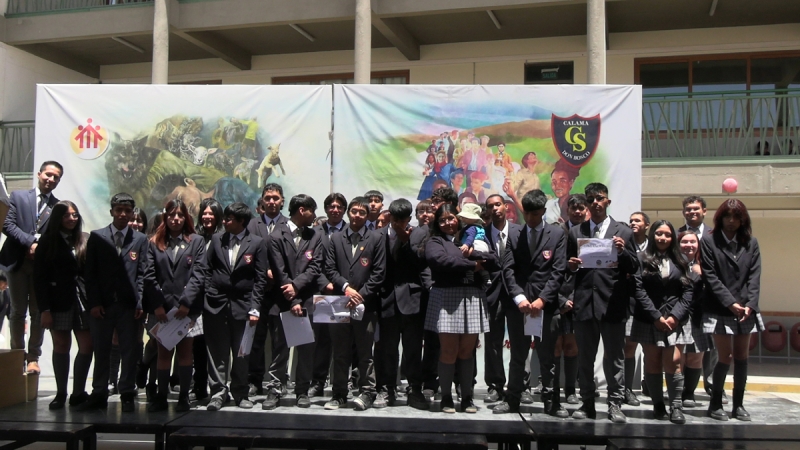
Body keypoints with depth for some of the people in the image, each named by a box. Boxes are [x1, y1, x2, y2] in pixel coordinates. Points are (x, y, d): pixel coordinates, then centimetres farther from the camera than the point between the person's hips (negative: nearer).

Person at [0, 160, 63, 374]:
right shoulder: (18, 196, 7)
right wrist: (31, 242, -13)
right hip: (18, 261, 0)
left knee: (38, 312, 2)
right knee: (18, 311, 5)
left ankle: (33, 357, 8)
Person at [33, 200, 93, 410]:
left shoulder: (84, 241, 10)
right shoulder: (47, 241, 3)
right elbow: (39, 277, -1)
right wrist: (44, 308, -9)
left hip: (82, 300, 2)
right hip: (59, 302, -2)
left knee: (87, 346, -3)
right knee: (61, 346, 3)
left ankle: (78, 393, 8)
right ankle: (61, 393, 14)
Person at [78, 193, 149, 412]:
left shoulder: (140, 240, 7)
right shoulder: (96, 237, 7)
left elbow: (142, 274, 3)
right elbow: (90, 272, 4)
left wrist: (140, 303, -6)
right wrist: (94, 302, -5)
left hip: (129, 305, 0)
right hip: (101, 305, 1)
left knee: (129, 352, 3)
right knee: (101, 351, 7)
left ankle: (127, 395, 12)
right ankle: (99, 394, 15)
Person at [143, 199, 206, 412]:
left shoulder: (196, 242, 8)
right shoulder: (155, 243, 12)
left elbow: (198, 275, -1)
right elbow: (149, 276, 4)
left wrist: (186, 302, -11)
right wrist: (157, 304, -6)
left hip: (187, 307, -1)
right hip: (161, 308, 1)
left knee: (185, 352, 2)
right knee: (163, 353, 4)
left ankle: (184, 397, 7)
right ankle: (161, 396, 9)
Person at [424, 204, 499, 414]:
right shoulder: (434, 241, 7)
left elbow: (494, 261, 6)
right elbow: (440, 260, -15)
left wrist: (473, 253, -6)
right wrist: (472, 265, -5)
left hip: (473, 299, 3)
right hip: (446, 298, -3)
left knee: (467, 350, 6)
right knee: (449, 351, -3)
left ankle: (467, 397, 15)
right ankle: (446, 398, 9)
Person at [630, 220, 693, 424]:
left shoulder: (680, 261, 13)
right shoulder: (641, 259, 4)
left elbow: (687, 291, 7)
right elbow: (639, 290, -5)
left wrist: (675, 316, -7)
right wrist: (656, 316, -10)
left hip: (674, 320, 1)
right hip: (648, 320, -1)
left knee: (673, 362, -8)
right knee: (652, 363, 2)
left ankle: (676, 406, -4)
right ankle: (658, 404, 10)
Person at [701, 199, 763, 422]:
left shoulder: (751, 243, 9)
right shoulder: (709, 241, -1)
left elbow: (754, 276, 3)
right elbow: (710, 277, -6)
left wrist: (750, 304, -9)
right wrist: (730, 303, -13)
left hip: (746, 309, 3)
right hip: (720, 310, -3)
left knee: (742, 357, 6)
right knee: (725, 356, -4)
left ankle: (738, 404, 16)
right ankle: (715, 403, 10)